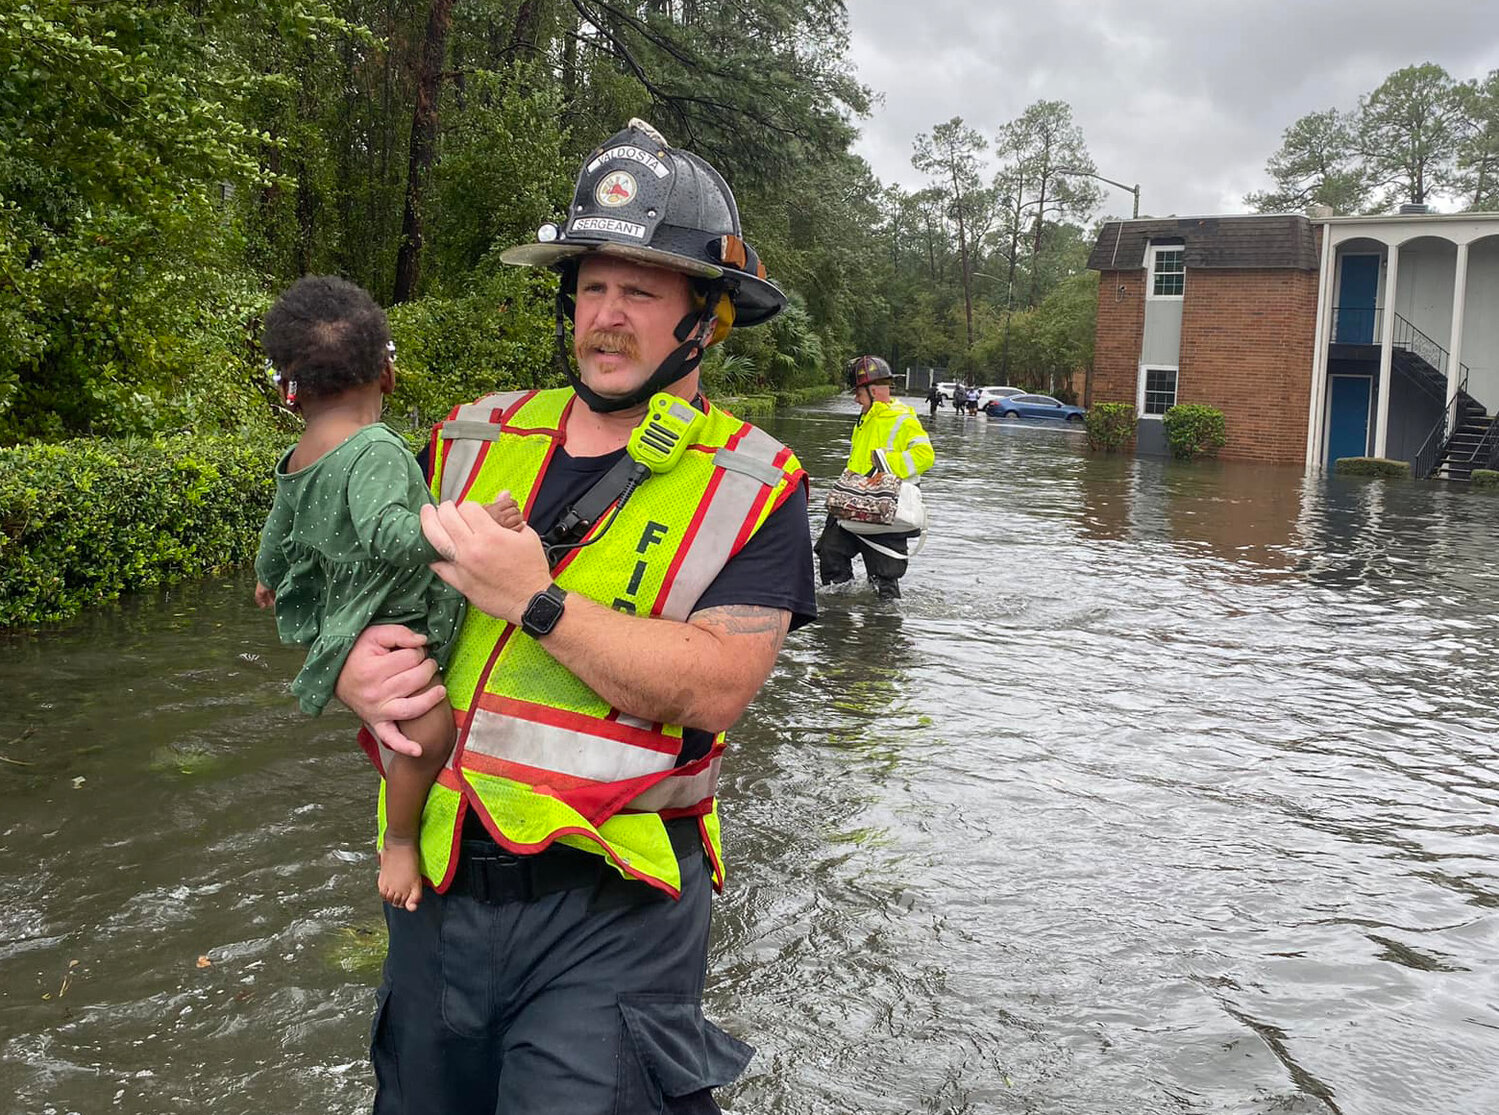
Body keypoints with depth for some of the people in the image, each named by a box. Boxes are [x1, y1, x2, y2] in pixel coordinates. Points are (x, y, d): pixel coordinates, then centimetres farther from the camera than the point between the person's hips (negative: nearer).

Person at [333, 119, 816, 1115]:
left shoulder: (751, 489, -7)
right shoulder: (477, 442, 5)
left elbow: (716, 689, -20)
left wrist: (537, 600, -24)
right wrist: (355, 667, -11)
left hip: (609, 917, -5)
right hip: (438, 884, 5)